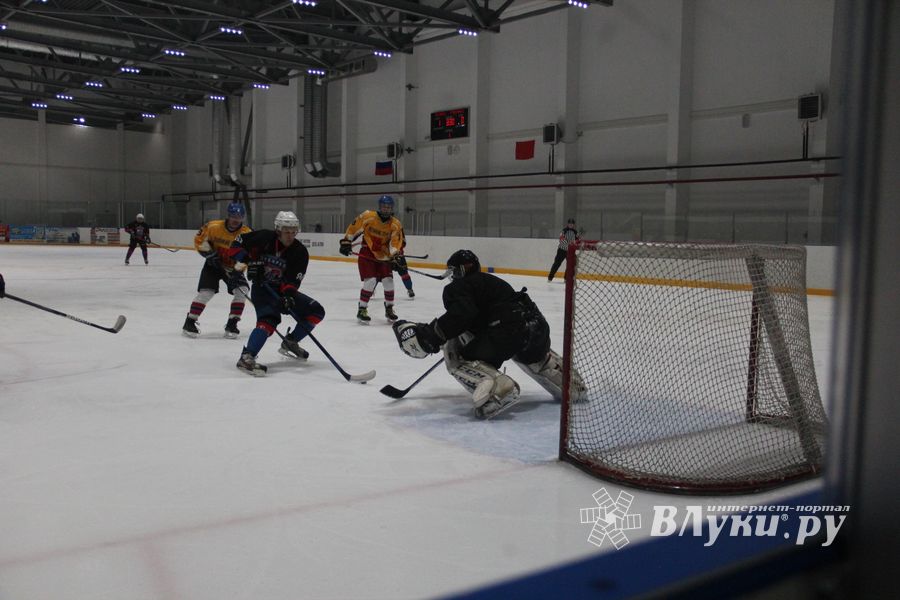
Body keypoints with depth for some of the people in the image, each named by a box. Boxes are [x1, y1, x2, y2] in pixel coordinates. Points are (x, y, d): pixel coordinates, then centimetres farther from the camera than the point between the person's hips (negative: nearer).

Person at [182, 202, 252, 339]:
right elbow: (199, 240, -5)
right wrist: (209, 253, -16)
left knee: (243, 291, -17)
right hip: (213, 264, -1)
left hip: (232, 267, 2)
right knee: (206, 292, -16)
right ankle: (189, 322, -2)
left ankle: (232, 324, -4)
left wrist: (238, 269, -32)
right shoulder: (214, 227, -18)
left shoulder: (246, 234, -18)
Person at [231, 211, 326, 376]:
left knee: (316, 312, 1)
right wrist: (247, 261, -17)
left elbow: (293, 280, -17)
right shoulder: (264, 238, -16)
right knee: (270, 318, -30)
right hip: (262, 288, -5)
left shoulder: (300, 252, -12)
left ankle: (290, 342, 15)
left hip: (283, 290, 5)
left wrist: (288, 294, -36)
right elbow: (238, 242, -3)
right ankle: (246, 357, -35)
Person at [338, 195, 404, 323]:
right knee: (370, 281, -16)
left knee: (388, 281, -2)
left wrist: (394, 256, -30)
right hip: (367, 254, -3)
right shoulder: (368, 217, -13)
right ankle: (362, 310, -4)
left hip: (383, 256, 3)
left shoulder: (396, 225, -8)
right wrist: (346, 242, -2)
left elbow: (395, 243, -14)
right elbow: (353, 228, -3)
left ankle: (389, 308, 20)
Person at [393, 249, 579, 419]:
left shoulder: (459, 287, 5)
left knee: (459, 359, 3)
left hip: (510, 331, -9)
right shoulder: (489, 281, 31)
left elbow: (462, 314, -16)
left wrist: (430, 334, -16)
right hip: (538, 324, 9)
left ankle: (498, 388, -20)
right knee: (535, 357, 41)